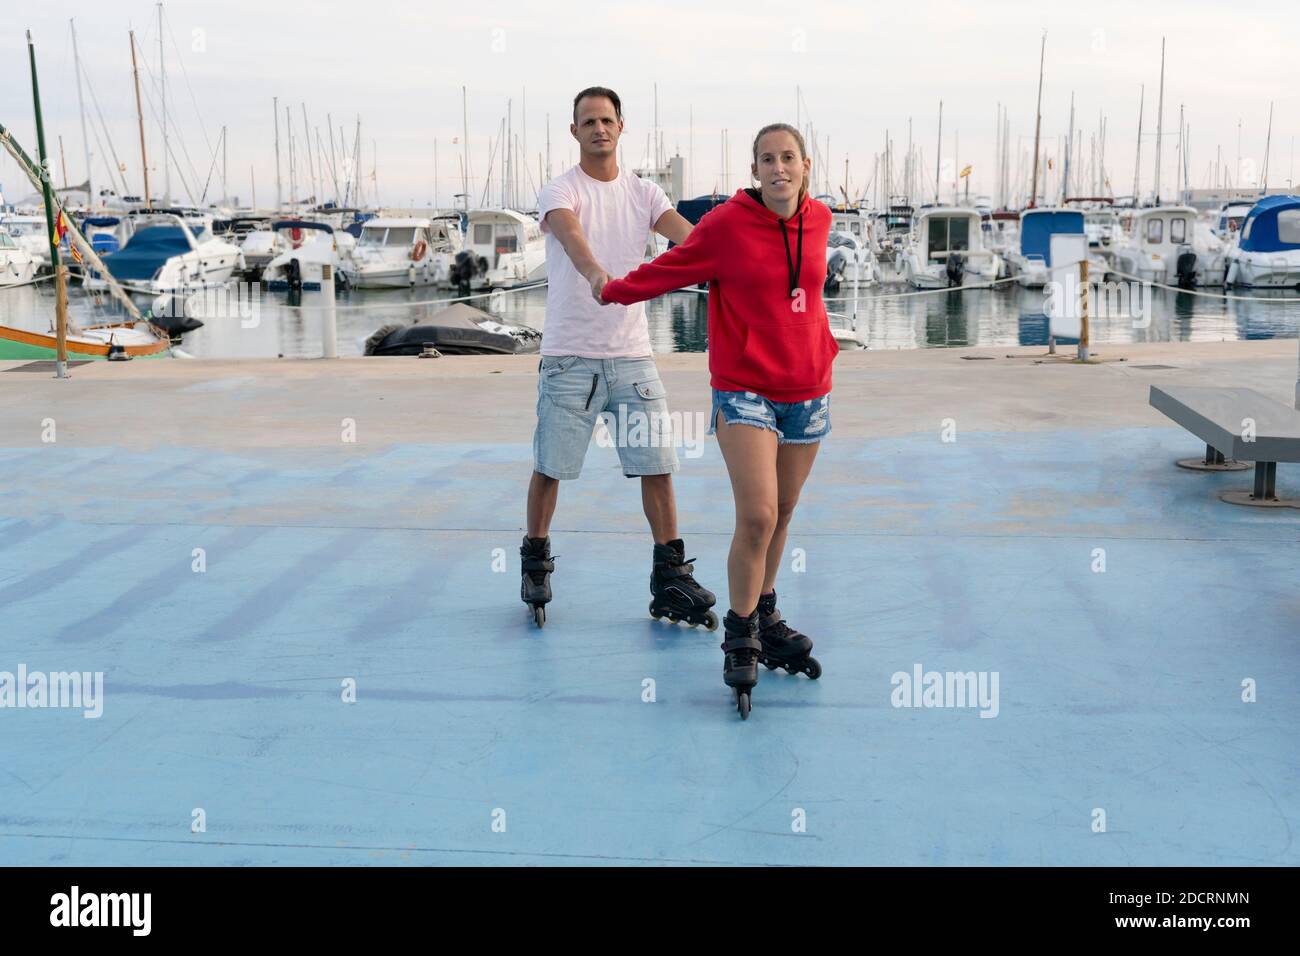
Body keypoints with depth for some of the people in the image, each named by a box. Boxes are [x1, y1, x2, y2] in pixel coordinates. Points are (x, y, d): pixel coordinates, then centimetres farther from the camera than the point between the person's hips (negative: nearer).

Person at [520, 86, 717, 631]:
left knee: (657, 465, 1)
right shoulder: (560, 191, -4)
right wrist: (597, 274, -48)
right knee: (550, 468, 4)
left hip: (632, 355, 3)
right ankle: (535, 565, 24)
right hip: (569, 356, -3)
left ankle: (670, 578, 11)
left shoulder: (643, 193, 9)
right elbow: (570, 233, -27)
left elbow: (690, 236, -7)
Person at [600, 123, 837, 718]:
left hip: (807, 389, 5)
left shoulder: (818, 221, 5)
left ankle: (764, 619, 31)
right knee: (757, 517, -14)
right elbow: (673, 267, 3)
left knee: (781, 517, 13)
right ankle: (739, 640, 3)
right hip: (744, 390, -5)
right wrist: (614, 289, 5)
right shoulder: (727, 224, -9)